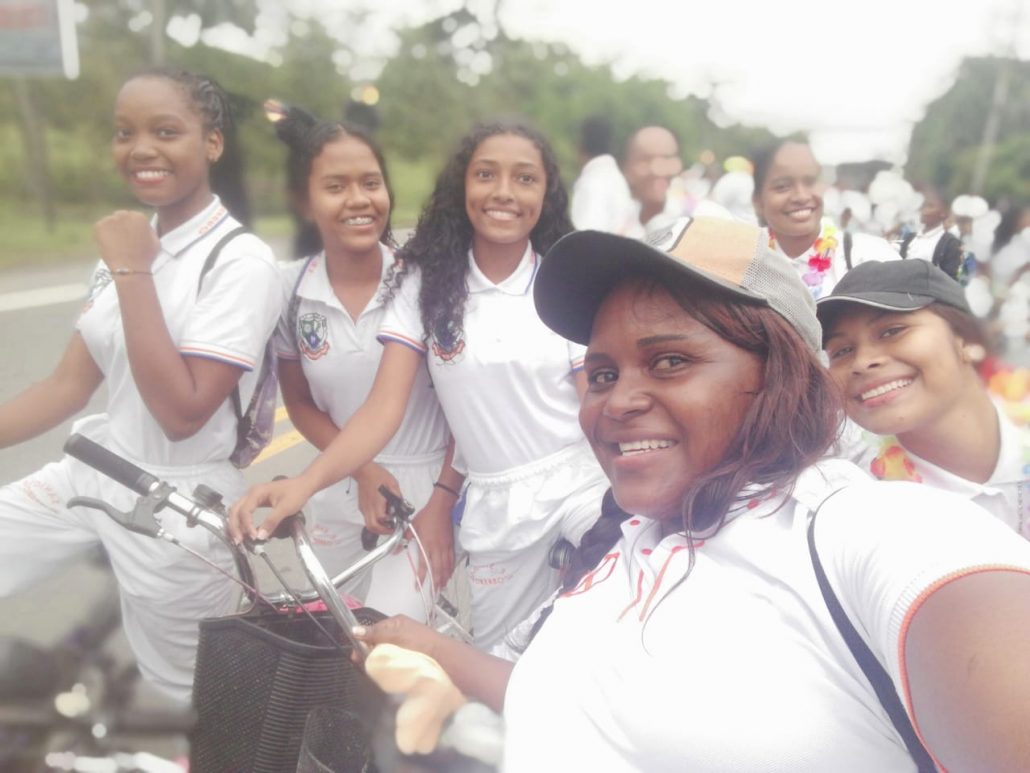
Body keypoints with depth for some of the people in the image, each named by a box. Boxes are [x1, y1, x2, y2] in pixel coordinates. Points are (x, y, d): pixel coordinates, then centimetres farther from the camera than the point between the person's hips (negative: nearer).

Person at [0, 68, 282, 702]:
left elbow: (182, 412, -26)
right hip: (94, 471, 7)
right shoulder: (130, 242, 5)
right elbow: (70, 385, 5)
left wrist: (132, 273, -24)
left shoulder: (241, 261, -18)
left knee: (187, 696, 13)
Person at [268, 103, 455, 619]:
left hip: (424, 489, -4)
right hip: (338, 496, 4)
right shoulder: (289, 290, -6)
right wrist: (362, 469, -9)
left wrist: (443, 499, -13)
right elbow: (300, 403, 4)